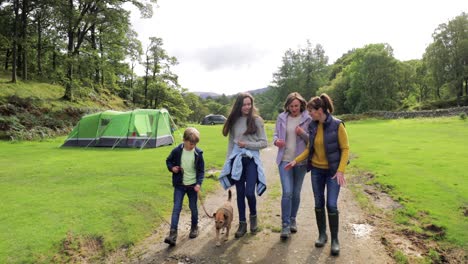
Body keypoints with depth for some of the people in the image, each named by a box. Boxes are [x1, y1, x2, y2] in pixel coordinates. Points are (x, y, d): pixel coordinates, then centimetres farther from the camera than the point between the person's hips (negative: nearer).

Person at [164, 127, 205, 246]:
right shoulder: (177, 151, -9)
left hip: (193, 185, 1)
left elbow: (201, 170, -4)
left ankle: (194, 227, 36)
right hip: (179, 185, 0)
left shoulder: (198, 153, -9)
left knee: (193, 208, 13)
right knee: (176, 208, -4)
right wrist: (172, 168, -12)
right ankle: (173, 233, -2)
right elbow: (168, 161, 9)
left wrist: (199, 183, -14)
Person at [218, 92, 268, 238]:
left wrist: (247, 144, -14)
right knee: (240, 193, 9)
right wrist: (228, 161, 8)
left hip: (252, 160, -3)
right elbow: (231, 142, 11)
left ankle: (253, 215, 24)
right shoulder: (234, 121, 6)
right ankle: (242, 223, 23)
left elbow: (264, 143, -4)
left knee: (249, 192, -8)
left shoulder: (256, 120, -4)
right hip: (237, 160, 3)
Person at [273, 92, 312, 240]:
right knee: (287, 192, -9)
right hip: (285, 160, 0)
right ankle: (285, 225, 0)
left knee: (296, 193, 12)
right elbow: (276, 134, 9)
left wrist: (303, 133, -21)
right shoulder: (281, 118, 1)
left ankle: (292, 221, 30)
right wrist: (276, 141, -14)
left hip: (301, 161, 0)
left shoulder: (308, 119, -4)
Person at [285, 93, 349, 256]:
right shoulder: (313, 126, -1)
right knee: (319, 203, 10)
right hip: (316, 170, 4)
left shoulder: (337, 125, -15)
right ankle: (322, 234, 27)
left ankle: (335, 239, 14)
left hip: (333, 170, -4)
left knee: (331, 205, -4)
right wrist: (296, 161, -2)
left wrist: (340, 170, -19)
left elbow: (345, 149, -12)